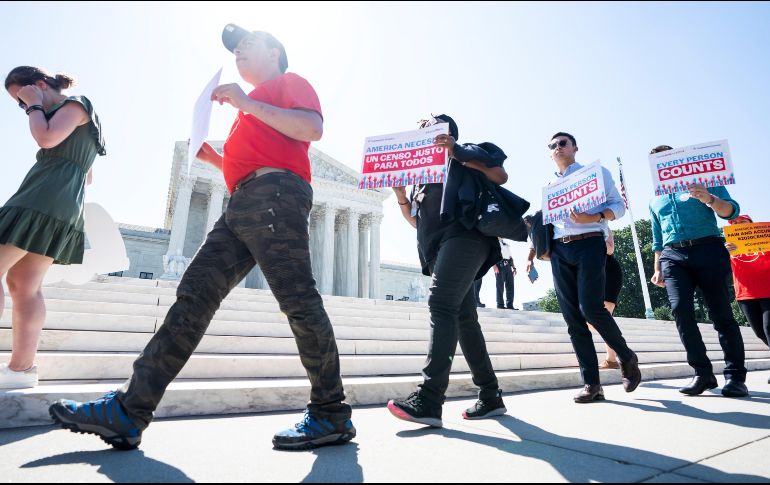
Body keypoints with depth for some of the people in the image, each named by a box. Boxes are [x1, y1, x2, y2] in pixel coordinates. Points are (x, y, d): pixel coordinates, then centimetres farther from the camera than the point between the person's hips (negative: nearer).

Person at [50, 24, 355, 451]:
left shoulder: (290, 82, 15)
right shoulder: (255, 106, 39)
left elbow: (313, 128, -8)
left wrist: (245, 102, -5)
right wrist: (216, 159, 23)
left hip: (276, 194, -9)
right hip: (244, 205, 9)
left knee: (298, 299, -14)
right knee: (194, 295, -1)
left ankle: (330, 415, -5)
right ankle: (129, 410, 1)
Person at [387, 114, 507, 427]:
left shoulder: (464, 155, 14)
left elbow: (500, 176, -2)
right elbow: (417, 221, 27)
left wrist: (457, 152, -9)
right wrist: (399, 194, 11)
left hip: (463, 236, -8)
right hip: (438, 248, 8)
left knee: (441, 304, -24)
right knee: (463, 318, 3)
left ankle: (428, 399, -30)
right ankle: (490, 397, 10)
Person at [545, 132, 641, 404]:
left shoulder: (596, 172, 13)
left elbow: (618, 205, 5)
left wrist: (593, 217, -14)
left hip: (589, 243, -4)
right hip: (559, 250, 4)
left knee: (590, 307, -18)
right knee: (573, 318, -3)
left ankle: (627, 357, 10)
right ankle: (592, 383, 2)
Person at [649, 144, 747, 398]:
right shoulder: (655, 201, 23)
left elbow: (732, 210, 1)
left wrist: (709, 199, -19)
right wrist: (657, 268, 16)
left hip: (708, 249, -2)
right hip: (673, 256, 3)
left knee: (721, 313, -5)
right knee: (681, 308, -16)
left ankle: (735, 376, 3)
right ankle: (703, 373, -9)